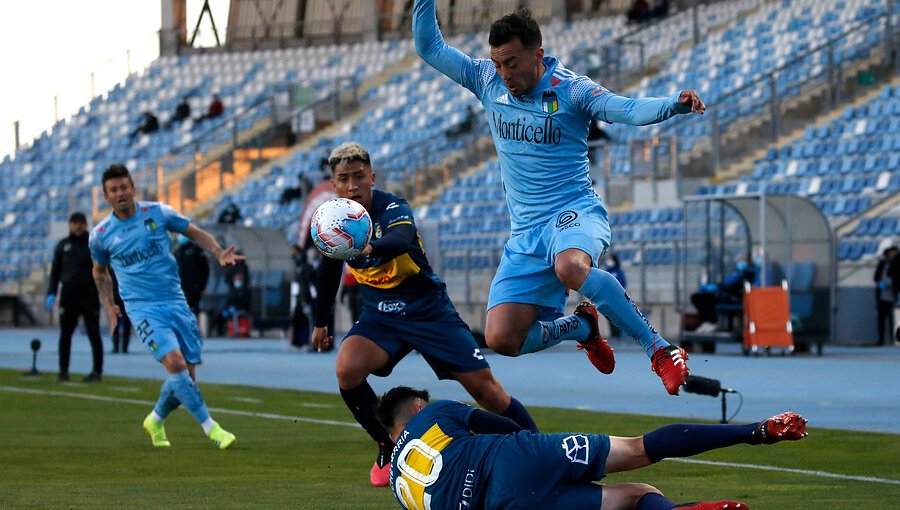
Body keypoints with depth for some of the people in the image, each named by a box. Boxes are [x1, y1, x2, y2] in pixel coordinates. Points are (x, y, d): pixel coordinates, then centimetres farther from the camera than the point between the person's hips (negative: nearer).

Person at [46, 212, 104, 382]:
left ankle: (97, 372, 0)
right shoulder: (63, 245, 9)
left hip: (89, 296, -2)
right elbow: (55, 272, 10)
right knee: (65, 335, 3)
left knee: (94, 334, -4)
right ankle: (63, 371, 10)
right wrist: (51, 294, -1)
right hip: (68, 296, 3)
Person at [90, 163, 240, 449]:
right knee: (175, 362, -24)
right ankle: (209, 426, -18)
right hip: (142, 307, -2)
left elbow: (195, 233, 12)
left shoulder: (158, 213, 2)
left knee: (186, 375, 0)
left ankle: (156, 420, 28)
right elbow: (100, 271, 21)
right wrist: (109, 305, 14)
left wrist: (219, 252, -5)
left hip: (176, 302, 3)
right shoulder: (101, 235, 2)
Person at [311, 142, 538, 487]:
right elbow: (329, 274, 15)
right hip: (380, 314, 4)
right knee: (347, 369, -25)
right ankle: (389, 450, -5)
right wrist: (320, 322, 23)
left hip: (429, 310, -4)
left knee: (485, 387, -8)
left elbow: (402, 239, -45)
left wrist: (370, 247, -65)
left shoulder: (393, 208, -20)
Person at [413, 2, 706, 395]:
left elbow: (631, 111, -20)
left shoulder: (570, 90, -7)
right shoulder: (487, 81, 6)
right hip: (526, 232, 6)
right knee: (502, 339, -8)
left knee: (570, 266, -42)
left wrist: (676, 104, -39)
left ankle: (660, 350, -31)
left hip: (575, 213, -6)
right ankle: (582, 327, 23)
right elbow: (429, 47, 12)